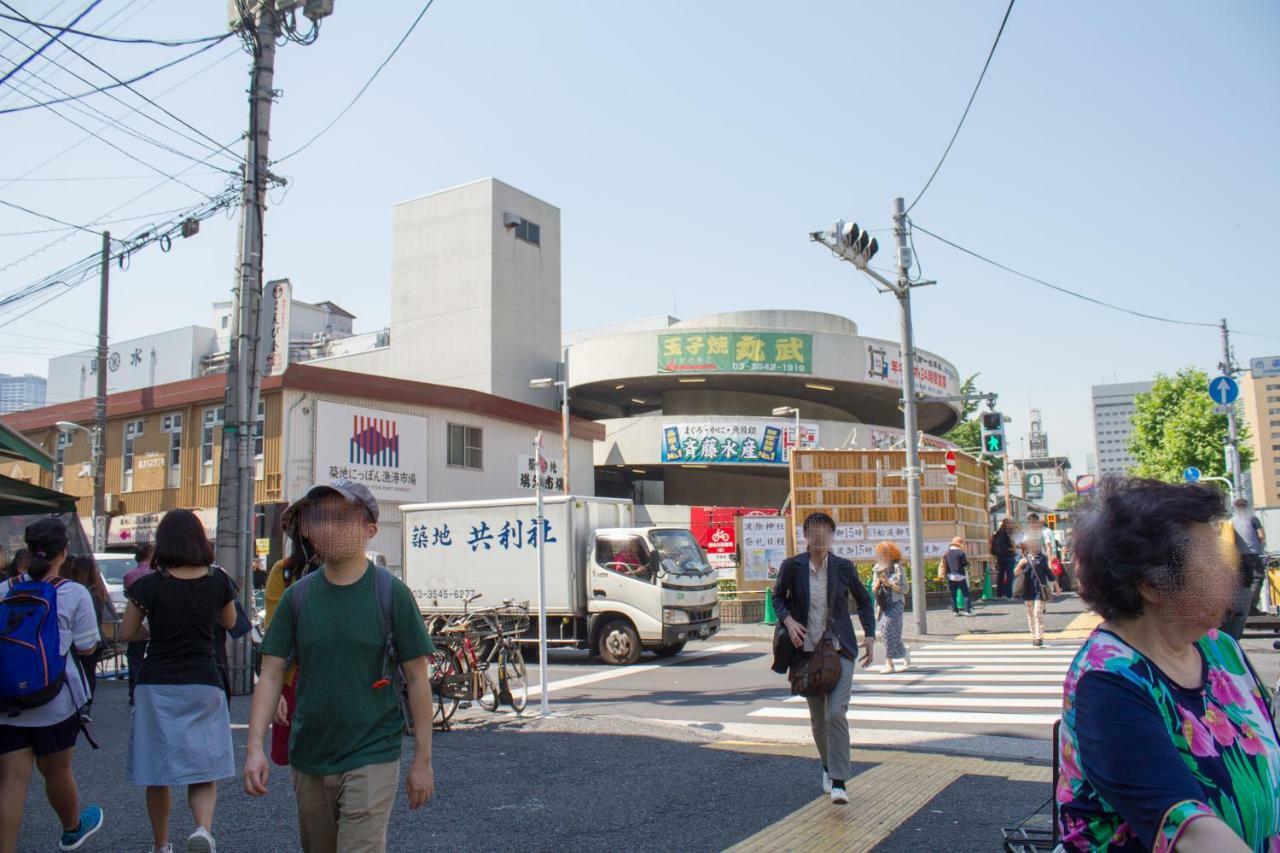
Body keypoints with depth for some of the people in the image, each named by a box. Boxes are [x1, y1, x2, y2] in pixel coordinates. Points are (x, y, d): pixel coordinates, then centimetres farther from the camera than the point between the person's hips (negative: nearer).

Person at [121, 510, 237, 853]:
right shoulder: (218, 581, -3)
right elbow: (230, 622, 13)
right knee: (203, 773, 7)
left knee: (157, 775, 14)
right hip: (203, 685, 1)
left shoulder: (149, 584, -9)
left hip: (157, 687, -1)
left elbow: (127, 633, 2)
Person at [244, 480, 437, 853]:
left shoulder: (391, 594, -9)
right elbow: (271, 674, 3)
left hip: (371, 757, -4)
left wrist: (422, 760, -5)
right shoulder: (297, 596, 1)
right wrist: (255, 747, -8)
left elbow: (417, 679, -6)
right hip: (309, 759, 4)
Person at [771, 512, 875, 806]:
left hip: (839, 649, -1)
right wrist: (788, 620, -10)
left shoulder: (843, 567, -2)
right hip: (806, 650, 1)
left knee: (836, 713, -14)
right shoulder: (792, 566, -4)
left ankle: (838, 783, -9)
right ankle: (828, 767, 36)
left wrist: (869, 634, 2)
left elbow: (863, 600, 12)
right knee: (818, 718, 11)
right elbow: (777, 597, 9)